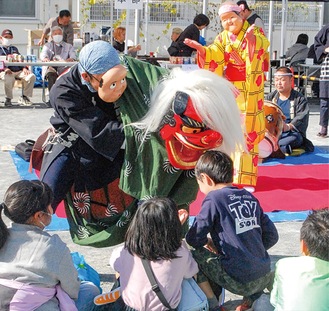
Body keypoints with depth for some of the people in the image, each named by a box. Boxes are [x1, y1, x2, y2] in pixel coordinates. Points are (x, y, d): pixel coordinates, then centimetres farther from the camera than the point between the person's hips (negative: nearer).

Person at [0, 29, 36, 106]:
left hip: (18, 70, 4)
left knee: (31, 76, -23)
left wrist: (24, 68, 1)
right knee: (9, 78, -40)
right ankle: (8, 99, -19)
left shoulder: (14, 48, 31)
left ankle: (24, 97, -10)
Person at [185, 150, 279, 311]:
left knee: (195, 256, 8)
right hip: (264, 278, 7)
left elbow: (194, 239, -9)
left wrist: (207, 242, 12)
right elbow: (272, 236, 9)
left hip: (240, 283, -6)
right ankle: (254, 297, 16)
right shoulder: (249, 197, 7)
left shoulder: (214, 198, -11)